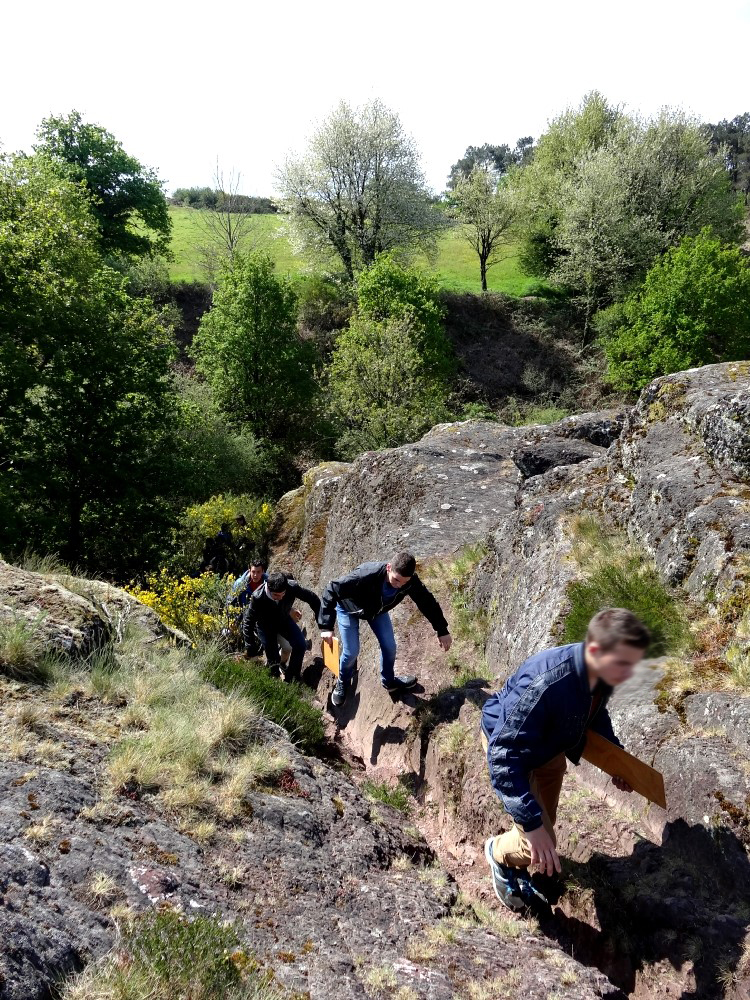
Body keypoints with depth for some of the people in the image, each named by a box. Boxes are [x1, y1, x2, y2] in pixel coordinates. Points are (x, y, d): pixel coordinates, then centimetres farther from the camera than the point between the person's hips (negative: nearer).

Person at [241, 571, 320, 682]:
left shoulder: (292, 587, -33)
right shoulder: (258, 597, -37)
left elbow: (313, 598, -15)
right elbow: (248, 622, -23)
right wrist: (249, 648, -20)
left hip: (284, 620, 2)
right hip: (265, 625, -2)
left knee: (300, 645, -14)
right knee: (273, 658, -5)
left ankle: (290, 677, 5)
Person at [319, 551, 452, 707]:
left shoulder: (410, 581, -32)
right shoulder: (366, 576, -47)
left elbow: (427, 602, -14)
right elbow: (332, 591, -40)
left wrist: (442, 631, -7)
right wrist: (327, 626, -43)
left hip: (377, 609, 4)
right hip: (349, 609, -4)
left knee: (389, 646, 7)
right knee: (351, 651, -5)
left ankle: (389, 681, 36)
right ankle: (342, 684, 27)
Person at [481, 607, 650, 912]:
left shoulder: (602, 673, -22)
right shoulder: (544, 684, -46)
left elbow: (596, 715, 5)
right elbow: (504, 758, -42)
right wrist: (531, 824, -44)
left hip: (551, 746, 7)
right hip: (508, 746, -6)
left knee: (544, 823, 19)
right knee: (541, 842, -8)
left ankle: (518, 871, 47)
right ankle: (499, 852, 24)